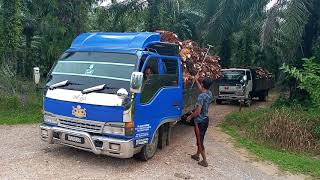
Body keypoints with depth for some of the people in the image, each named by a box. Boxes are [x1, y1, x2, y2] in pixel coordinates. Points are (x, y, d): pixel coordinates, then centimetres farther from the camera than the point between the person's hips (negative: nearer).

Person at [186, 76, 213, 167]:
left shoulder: (201, 96, -24)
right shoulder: (209, 94, 1)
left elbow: (197, 112, -26)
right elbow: (202, 89, 26)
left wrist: (190, 116, -9)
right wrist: (196, 81, 35)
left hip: (199, 121, -8)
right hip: (205, 119, 8)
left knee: (200, 141, 2)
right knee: (200, 139, 22)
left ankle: (204, 161, 10)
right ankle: (197, 155, 38)